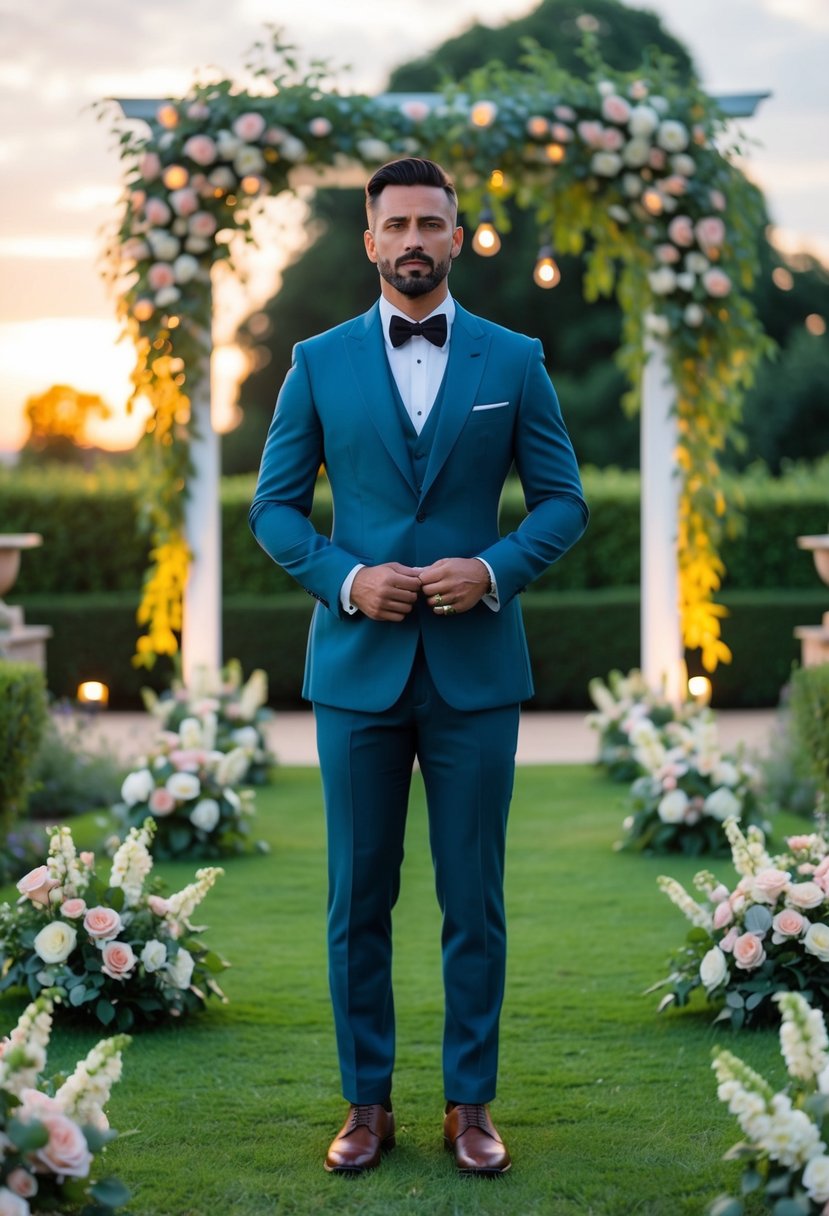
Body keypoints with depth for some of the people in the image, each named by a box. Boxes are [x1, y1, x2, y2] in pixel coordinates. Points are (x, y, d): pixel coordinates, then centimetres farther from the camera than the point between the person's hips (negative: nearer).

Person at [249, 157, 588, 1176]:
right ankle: (366, 1101, 19)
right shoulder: (320, 363, 4)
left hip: (475, 669, 0)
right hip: (357, 667, 1)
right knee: (357, 899, 7)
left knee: (473, 899, 5)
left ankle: (470, 1102, 17)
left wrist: (494, 569, -13)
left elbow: (563, 501, 4)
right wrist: (345, 579, -12)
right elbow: (274, 507, 5)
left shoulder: (514, 361, 3)